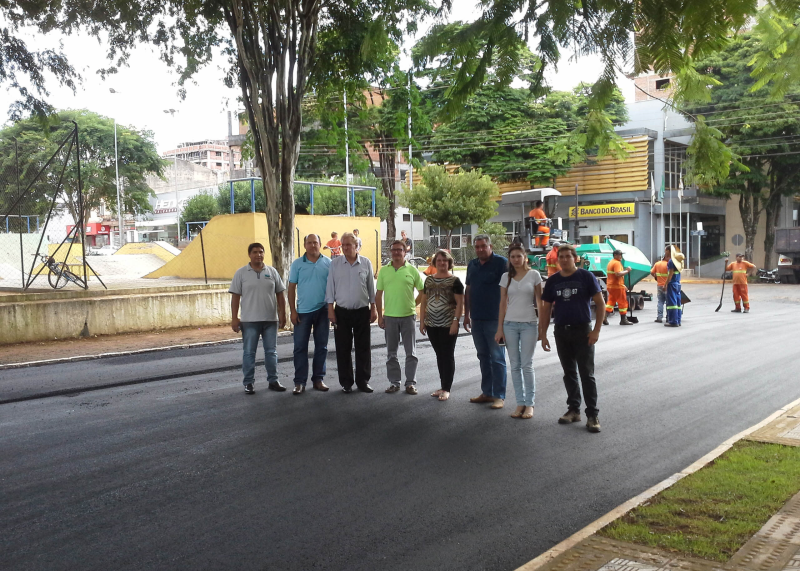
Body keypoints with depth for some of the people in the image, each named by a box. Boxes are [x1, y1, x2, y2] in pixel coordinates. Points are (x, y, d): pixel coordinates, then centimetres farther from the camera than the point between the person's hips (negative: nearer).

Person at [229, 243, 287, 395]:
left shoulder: (272, 272, 6)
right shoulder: (241, 273, 0)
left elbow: (279, 294, 9)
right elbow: (235, 296, -1)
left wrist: (282, 314, 4)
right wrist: (234, 318, -7)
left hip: (271, 319, 2)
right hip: (249, 320, -2)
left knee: (271, 351, 9)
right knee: (249, 352, 3)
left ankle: (273, 380, 19)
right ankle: (249, 383, 11)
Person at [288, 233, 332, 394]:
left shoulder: (328, 263, 2)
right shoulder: (297, 264, 1)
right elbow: (291, 288, 2)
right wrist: (292, 310, -4)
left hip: (323, 310, 1)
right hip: (303, 311, -1)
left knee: (321, 346, 8)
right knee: (300, 347, 0)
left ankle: (318, 379, 19)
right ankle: (300, 381, 6)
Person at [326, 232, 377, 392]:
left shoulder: (366, 263, 0)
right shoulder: (335, 263, 0)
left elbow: (371, 287, 5)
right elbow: (330, 287, 2)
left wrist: (373, 309, 4)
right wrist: (330, 309, -3)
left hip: (362, 311, 0)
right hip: (342, 311, 0)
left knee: (363, 348, 5)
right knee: (343, 349, 4)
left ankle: (363, 381, 16)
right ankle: (346, 382, 14)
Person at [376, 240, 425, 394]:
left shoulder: (412, 270, 0)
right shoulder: (384, 271, 5)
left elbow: (422, 291, 6)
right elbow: (379, 295, 7)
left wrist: (415, 304, -3)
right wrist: (380, 315, 3)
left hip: (408, 315, -2)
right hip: (390, 316, 2)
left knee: (411, 352, 3)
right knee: (391, 353, 9)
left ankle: (411, 383, 12)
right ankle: (394, 382, 18)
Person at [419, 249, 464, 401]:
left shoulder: (454, 281, -5)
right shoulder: (429, 280, 11)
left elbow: (460, 303, -9)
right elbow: (424, 302, 13)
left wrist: (455, 321, -16)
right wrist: (422, 321, 8)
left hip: (448, 325, -5)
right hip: (432, 325, 5)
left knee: (448, 356, 0)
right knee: (439, 355, 11)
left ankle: (447, 389, 5)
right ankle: (443, 386, 19)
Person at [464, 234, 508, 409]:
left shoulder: (501, 263, -8)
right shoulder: (472, 265, 12)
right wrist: (467, 315, 15)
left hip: (495, 318, -7)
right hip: (477, 319, 7)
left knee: (497, 358, -2)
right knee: (483, 357, 13)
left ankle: (499, 396, 3)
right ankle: (487, 392, 21)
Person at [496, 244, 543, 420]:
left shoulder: (534, 275, 0)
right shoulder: (506, 277, 6)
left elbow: (539, 301, 3)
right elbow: (503, 303, 7)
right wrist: (500, 328, 4)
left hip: (529, 324, -3)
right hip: (510, 324, 3)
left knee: (527, 365, -2)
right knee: (515, 366, 5)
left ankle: (529, 404, 7)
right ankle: (520, 403, 12)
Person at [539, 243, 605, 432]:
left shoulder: (586, 276, -5)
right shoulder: (552, 281, 6)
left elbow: (600, 303, -5)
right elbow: (546, 309, 11)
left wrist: (596, 330, -11)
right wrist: (543, 334, 6)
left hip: (582, 331, -4)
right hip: (561, 332, 4)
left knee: (587, 374, -3)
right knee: (569, 373, 12)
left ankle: (592, 415, 2)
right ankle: (573, 409, 22)